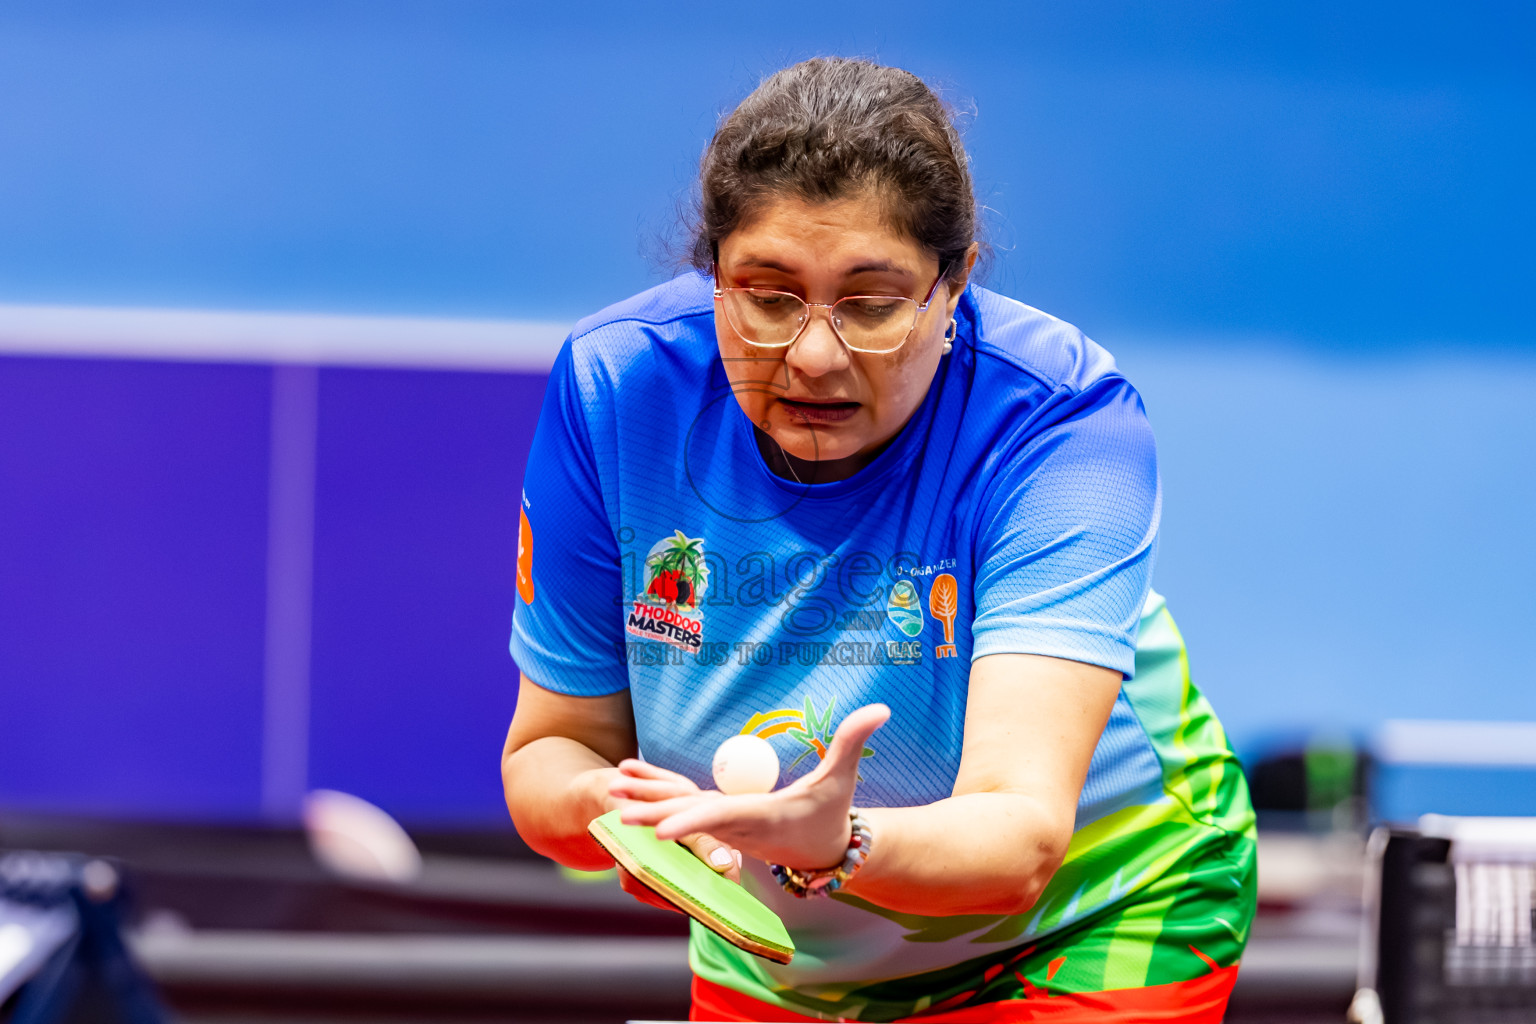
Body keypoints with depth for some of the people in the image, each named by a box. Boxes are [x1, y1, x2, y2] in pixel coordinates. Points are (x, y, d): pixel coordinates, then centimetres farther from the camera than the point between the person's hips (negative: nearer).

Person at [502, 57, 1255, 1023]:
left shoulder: (1062, 417, -30)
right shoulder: (613, 389, -21)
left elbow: (1021, 839, -40)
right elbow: (551, 748, -13)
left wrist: (836, 844, -61)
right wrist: (607, 803, -37)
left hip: (1082, 937, -3)